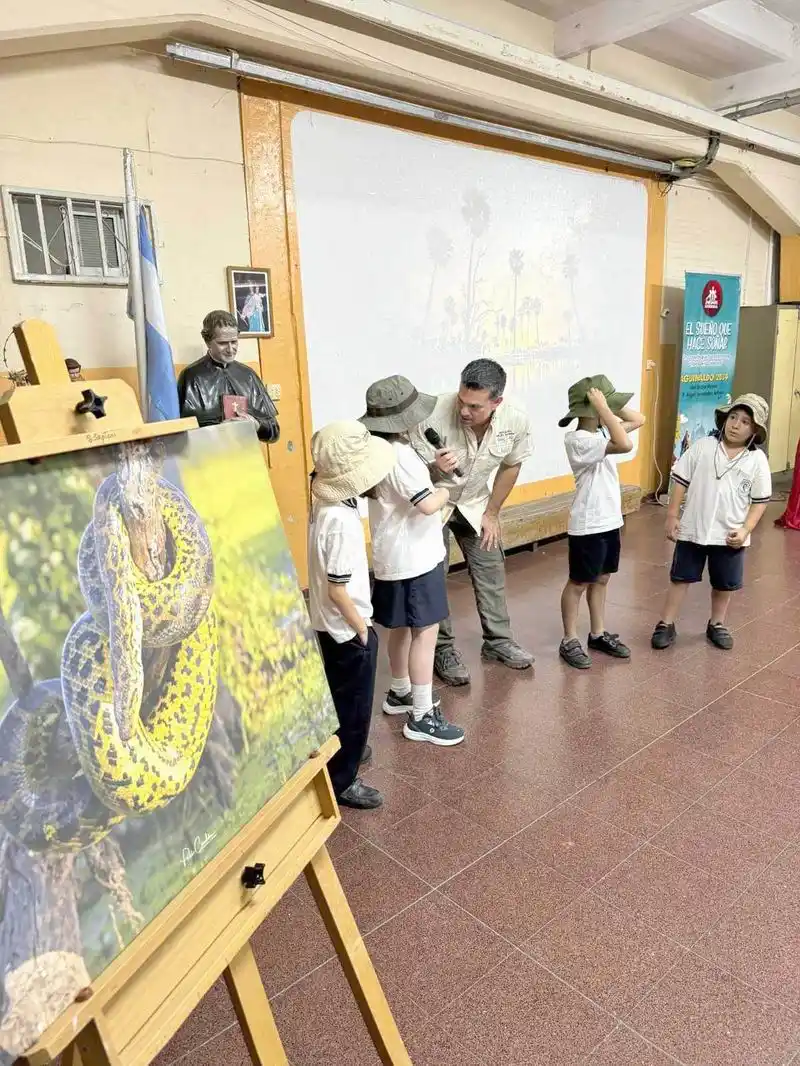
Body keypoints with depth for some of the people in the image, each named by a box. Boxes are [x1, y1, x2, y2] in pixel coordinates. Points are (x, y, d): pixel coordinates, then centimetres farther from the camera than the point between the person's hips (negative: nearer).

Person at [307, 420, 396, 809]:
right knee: (353, 706, 8)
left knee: (341, 700, 26)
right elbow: (337, 590, -25)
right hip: (346, 628, -9)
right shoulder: (342, 521, -30)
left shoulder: (322, 503, -2)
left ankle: (343, 752, 46)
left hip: (328, 624, 9)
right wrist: (362, 630, -14)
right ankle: (341, 781, 23)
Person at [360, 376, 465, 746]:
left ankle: (400, 693, 37)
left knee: (402, 628, 21)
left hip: (394, 557, 10)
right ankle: (421, 716, 3)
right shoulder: (399, 455, -23)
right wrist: (445, 491, -9)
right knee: (425, 632, -4)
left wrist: (435, 469, 3)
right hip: (413, 559, -10)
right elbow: (428, 504, -29)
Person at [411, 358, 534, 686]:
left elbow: (511, 466, -3)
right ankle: (443, 649, 17)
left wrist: (491, 513, 0)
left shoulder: (516, 422, -23)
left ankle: (498, 641, 28)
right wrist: (435, 468, -46)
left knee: (491, 571, 10)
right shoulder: (435, 414, -34)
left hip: (474, 503, 3)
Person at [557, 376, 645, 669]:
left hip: (610, 521, 9)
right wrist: (604, 408, -27)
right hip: (588, 526, -9)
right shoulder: (578, 440, -22)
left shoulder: (601, 432, 5)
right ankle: (570, 641, 17)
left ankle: (598, 634, 31)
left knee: (601, 579, 18)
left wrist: (608, 405, 0)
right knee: (579, 583, 4)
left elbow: (639, 420, 13)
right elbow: (625, 445, -33)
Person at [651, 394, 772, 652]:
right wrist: (672, 516, -4)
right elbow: (681, 480, -2)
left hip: (729, 534, 1)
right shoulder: (703, 446, -6)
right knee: (680, 577, 9)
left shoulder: (757, 460, -5)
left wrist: (745, 530, -11)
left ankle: (717, 625, 36)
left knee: (724, 584, 16)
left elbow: (760, 501, -1)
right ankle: (666, 624, 20)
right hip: (693, 529, -1)